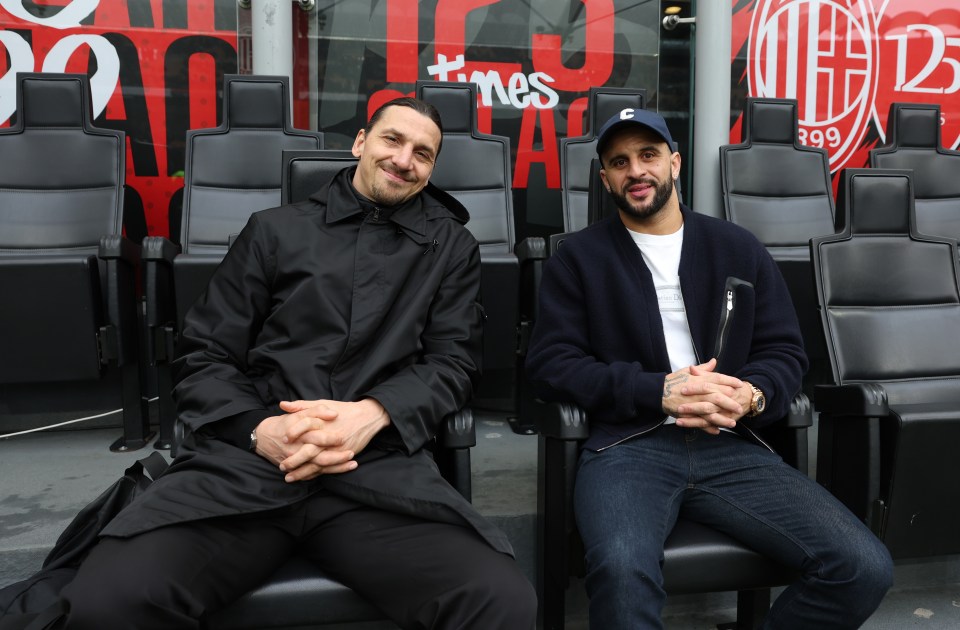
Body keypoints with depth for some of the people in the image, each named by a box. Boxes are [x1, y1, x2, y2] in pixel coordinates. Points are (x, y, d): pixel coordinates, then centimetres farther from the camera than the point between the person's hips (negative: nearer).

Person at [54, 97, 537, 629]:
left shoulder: (451, 247, 17)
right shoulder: (276, 230, 17)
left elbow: (453, 360, 9)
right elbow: (203, 357, 13)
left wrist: (374, 414, -12)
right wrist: (260, 429, -9)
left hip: (380, 468, 0)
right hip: (243, 458, 1)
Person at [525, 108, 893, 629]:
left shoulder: (739, 248, 16)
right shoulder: (579, 257, 9)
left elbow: (785, 352, 15)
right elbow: (551, 363, 0)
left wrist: (751, 396, -10)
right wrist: (659, 391, -13)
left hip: (730, 447, 4)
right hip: (627, 446, -3)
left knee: (865, 567, -15)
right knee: (622, 569, -36)